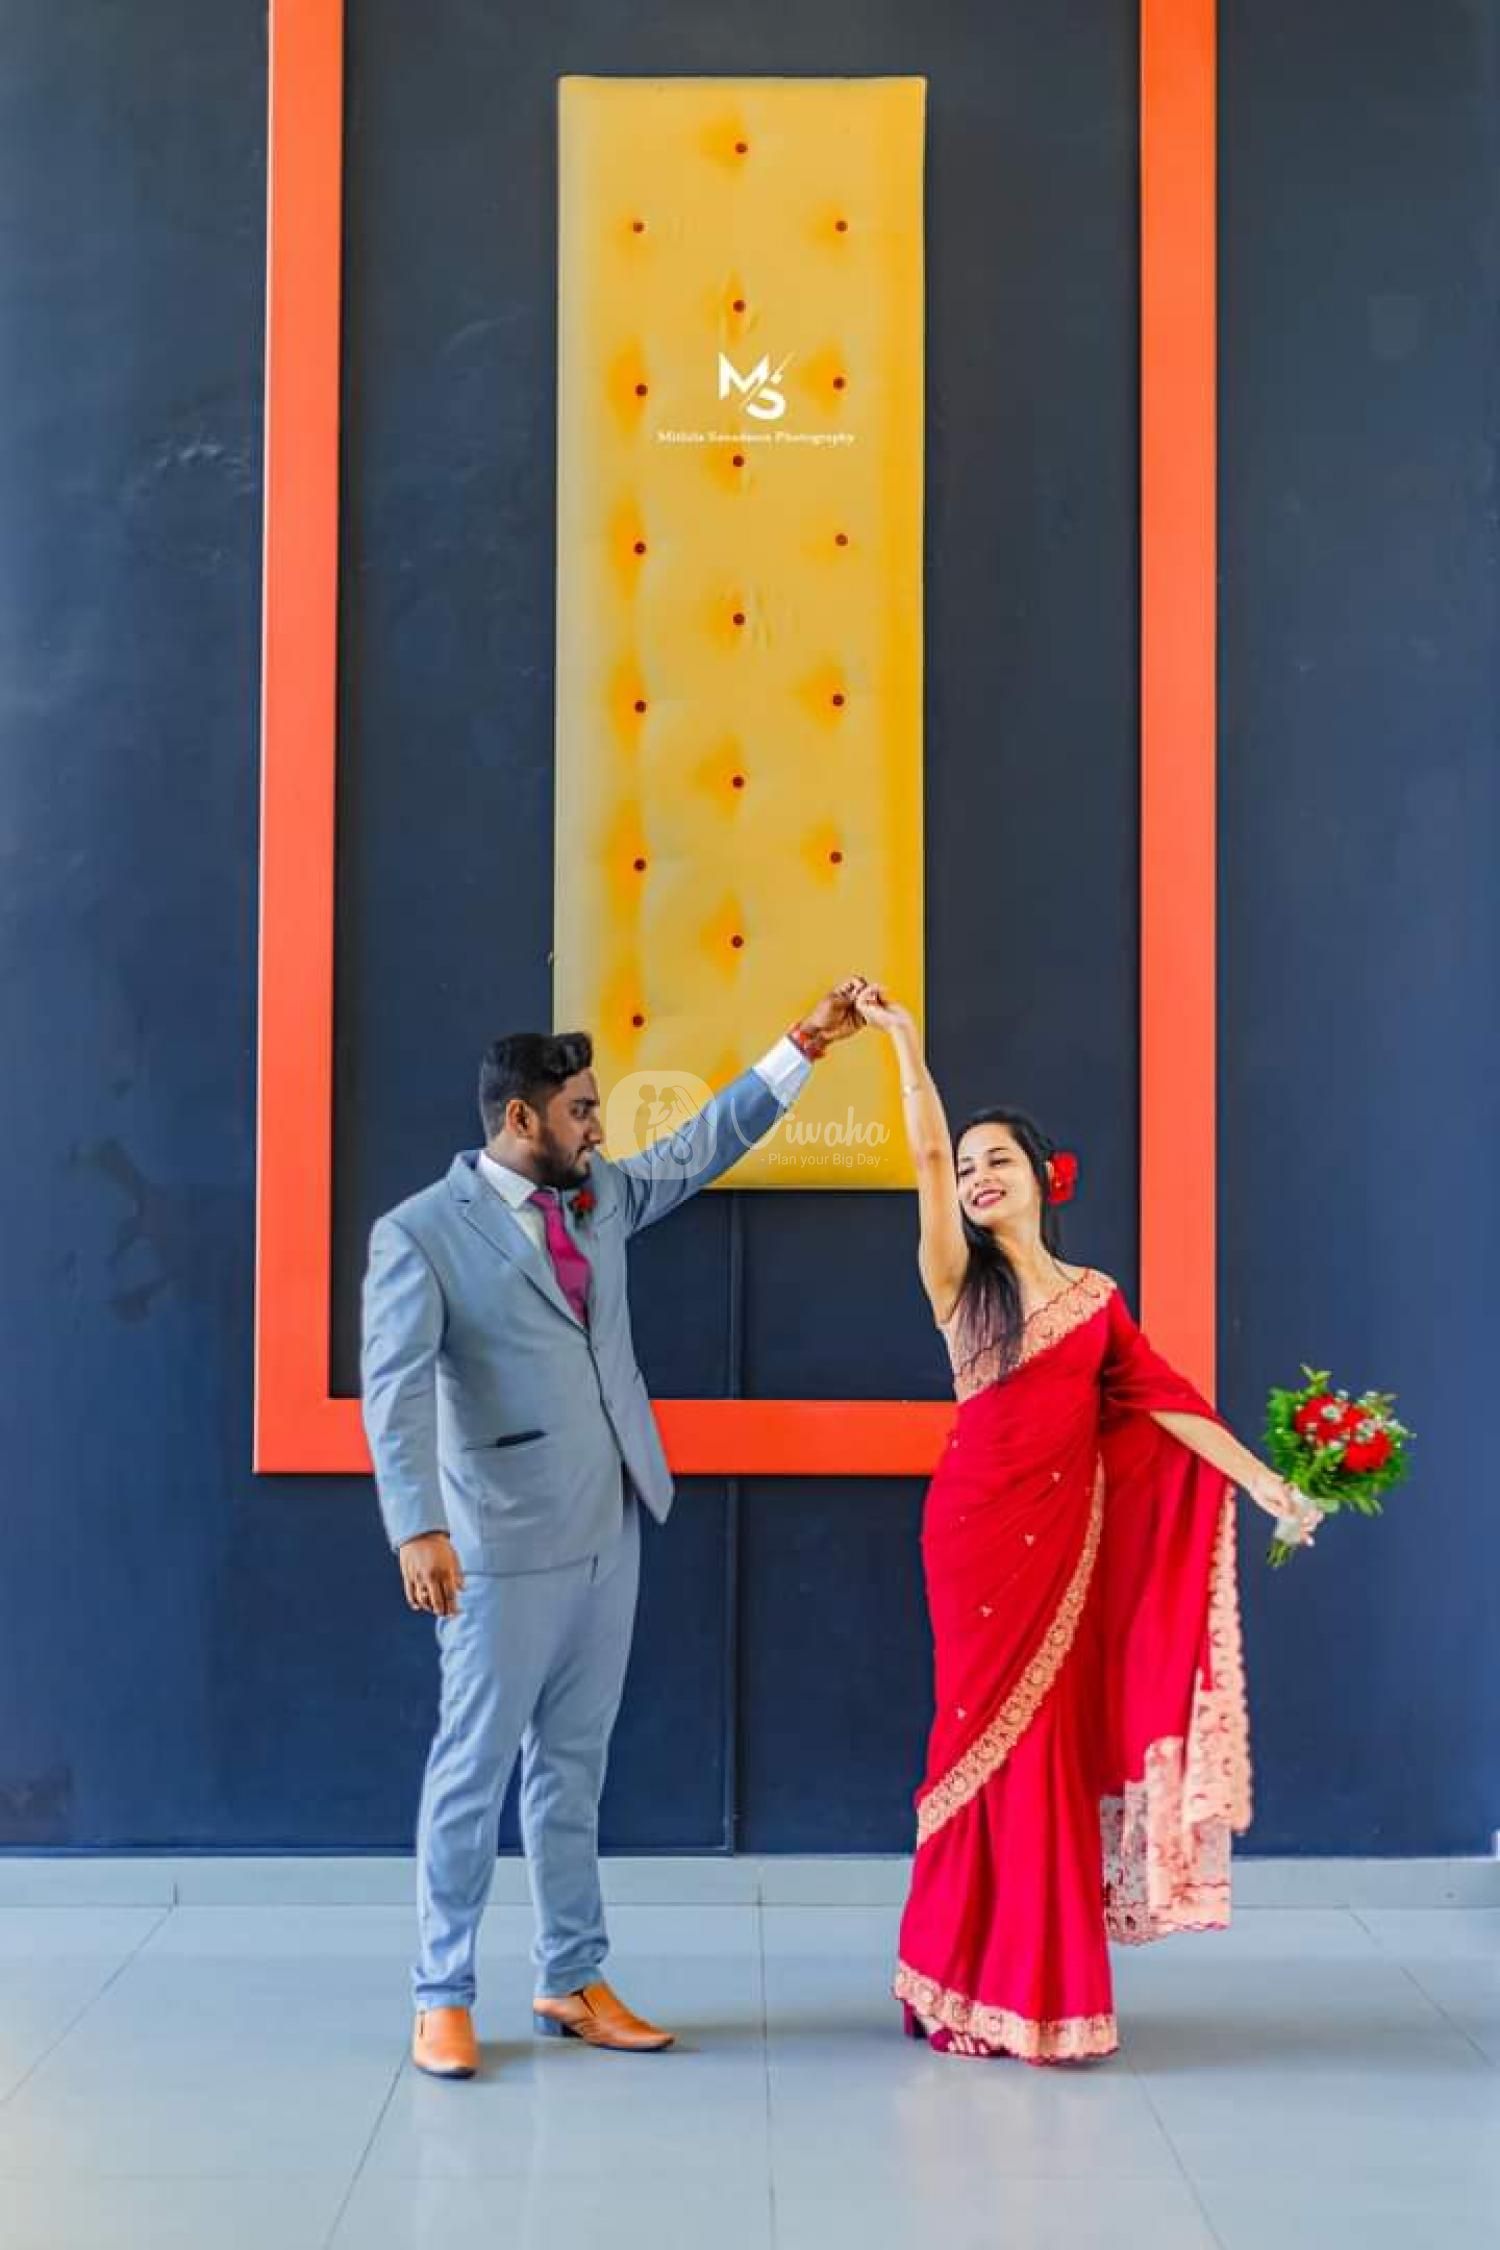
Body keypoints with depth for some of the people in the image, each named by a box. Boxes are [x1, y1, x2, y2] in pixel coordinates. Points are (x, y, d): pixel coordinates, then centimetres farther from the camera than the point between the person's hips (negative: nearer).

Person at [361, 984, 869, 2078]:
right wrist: (418, 1525, -31)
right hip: (505, 1544, -7)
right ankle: (443, 1996, 11)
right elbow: (396, 1389, -20)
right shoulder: (421, 1234, -12)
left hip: (608, 1531, 7)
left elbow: (702, 1145, 19)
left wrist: (806, 1045, 15)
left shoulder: (601, 1195, 8)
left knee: (574, 1764, 13)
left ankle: (572, 1980, 22)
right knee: (475, 1765, 1)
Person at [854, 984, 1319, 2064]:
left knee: (1056, 1739, 5)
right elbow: (928, 1154, -8)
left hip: (1070, 1534, 2)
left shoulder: (1095, 1296, 9)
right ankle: (979, 1985, 13)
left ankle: (1041, 1983, 15)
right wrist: (906, 1045, -16)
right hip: (979, 1528, -2)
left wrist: (1263, 1481, -2)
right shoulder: (960, 1281, 2)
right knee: (994, 1737, 1)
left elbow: (1163, 1400, 5)